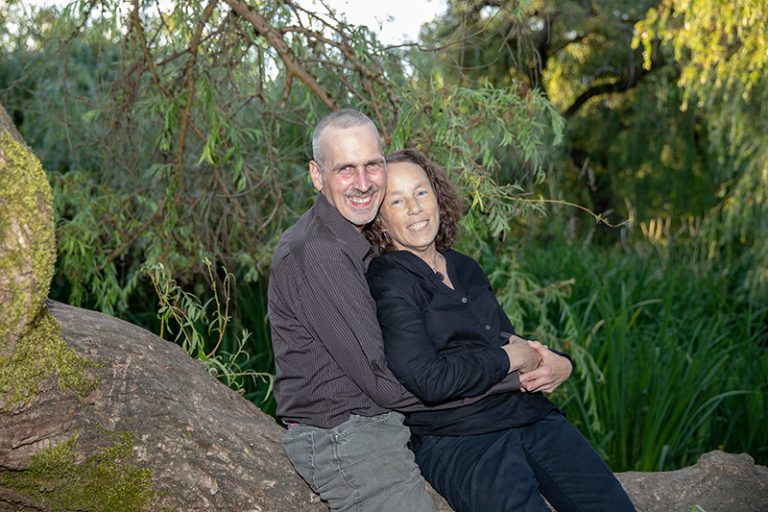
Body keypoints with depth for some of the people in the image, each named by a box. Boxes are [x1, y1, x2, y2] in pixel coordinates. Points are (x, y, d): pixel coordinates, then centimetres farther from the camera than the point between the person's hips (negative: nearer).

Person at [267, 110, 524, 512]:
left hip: (383, 420, 9)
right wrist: (508, 374, -18)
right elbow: (383, 381, -23)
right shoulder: (313, 255, -21)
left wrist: (521, 351, -3)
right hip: (344, 439, -9)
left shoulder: (360, 241, 10)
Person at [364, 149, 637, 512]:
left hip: (532, 415, 7)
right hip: (455, 438, -6)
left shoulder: (465, 269, 17)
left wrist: (560, 365, -1)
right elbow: (430, 382, -17)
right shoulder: (387, 282, -6)